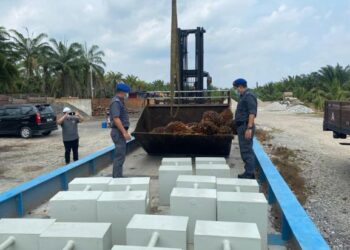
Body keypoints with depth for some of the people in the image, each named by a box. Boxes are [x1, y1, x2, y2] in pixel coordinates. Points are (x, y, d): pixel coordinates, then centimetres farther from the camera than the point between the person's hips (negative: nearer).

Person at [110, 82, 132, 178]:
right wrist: (124, 132, -25)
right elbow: (116, 119, -24)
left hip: (121, 132, 11)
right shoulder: (116, 102, -16)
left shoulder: (119, 101, 16)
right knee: (120, 156, -7)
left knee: (119, 155, 16)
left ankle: (117, 177, 26)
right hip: (119, 132, -11)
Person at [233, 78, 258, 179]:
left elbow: (252, 113, -22)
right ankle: (249, 172, 21)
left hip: (246, 126, -10)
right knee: (246, 150, 14)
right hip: (242, 126, 10)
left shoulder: (249, 96, -13)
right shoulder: (244, 96, 18)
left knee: (246, 151, -7)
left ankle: (249, 174, -1)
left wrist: (249, 128, -26)